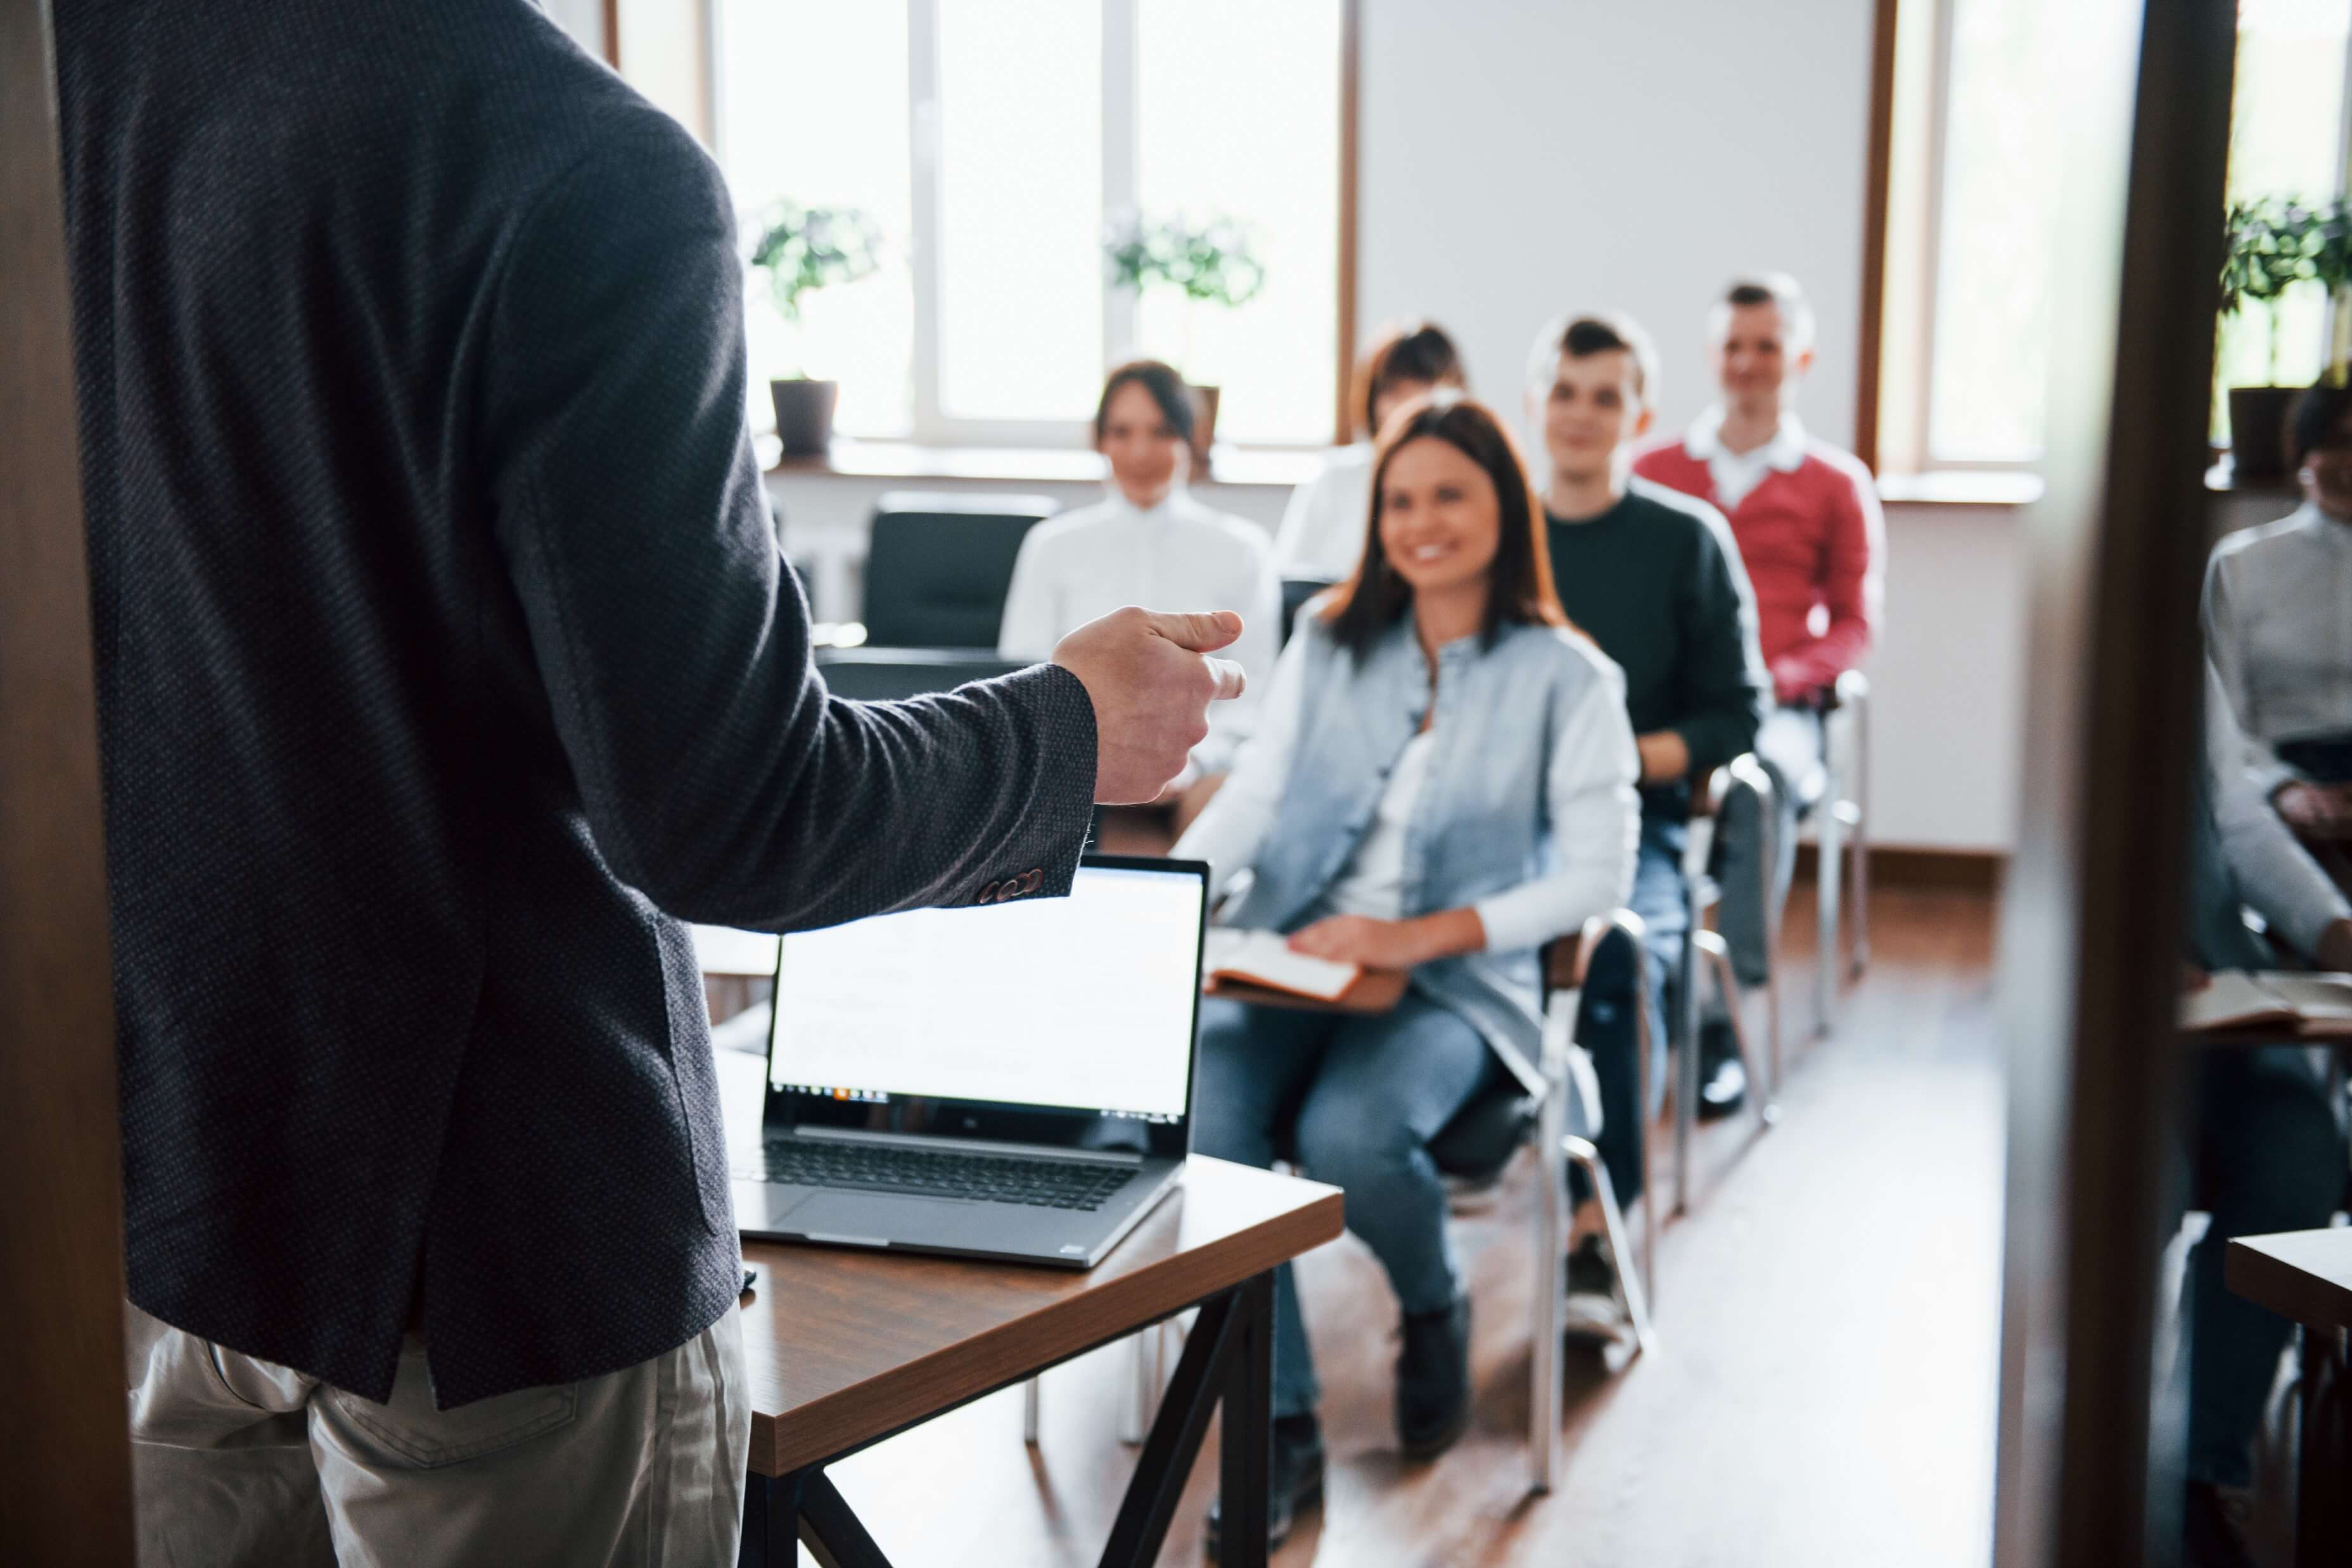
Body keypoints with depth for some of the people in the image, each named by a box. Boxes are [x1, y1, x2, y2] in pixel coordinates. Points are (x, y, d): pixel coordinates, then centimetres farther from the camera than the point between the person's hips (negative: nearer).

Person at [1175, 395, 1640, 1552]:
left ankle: (1435, 1309, 4)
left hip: (1454, 982, -3)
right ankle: (1281, 1430, -13)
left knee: (1349, 1135, -32)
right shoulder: (1328, 641, 13)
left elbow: (1598, 871, -4)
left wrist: (1423, 936, -15)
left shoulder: (1566, 677, 2)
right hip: (1288, 958, 3)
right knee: (1198, 1120, -27)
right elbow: (1251, 796, 8)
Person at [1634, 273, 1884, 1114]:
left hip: (1773, 707, -1)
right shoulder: (1655, 470, 21)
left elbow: (1855, 626, 14)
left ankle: (1728, 1022, -34)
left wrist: (1779, 675, -7)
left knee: (1763, 776, -39)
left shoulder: (1836, 484, 16)